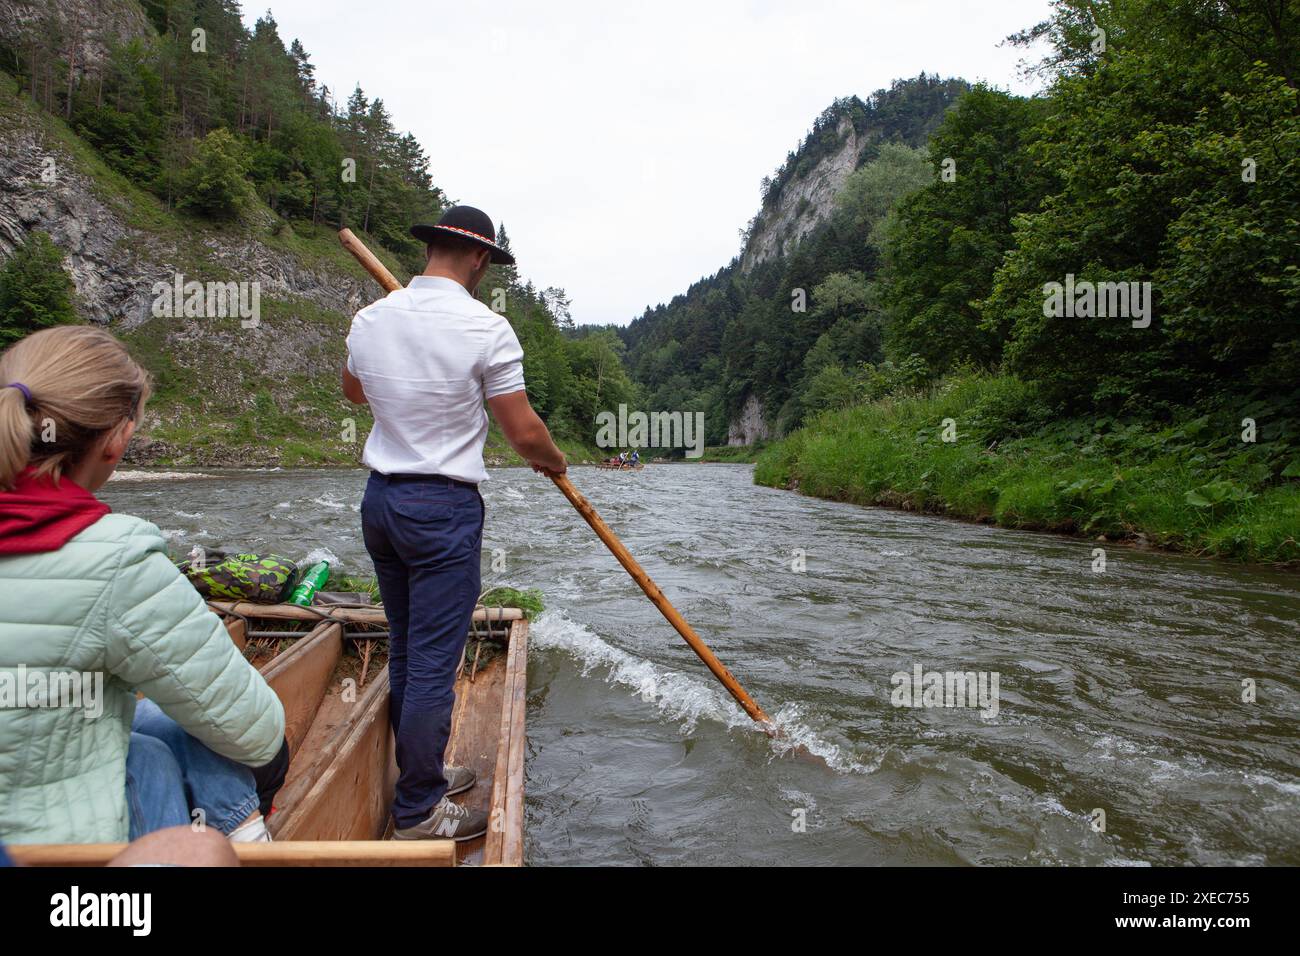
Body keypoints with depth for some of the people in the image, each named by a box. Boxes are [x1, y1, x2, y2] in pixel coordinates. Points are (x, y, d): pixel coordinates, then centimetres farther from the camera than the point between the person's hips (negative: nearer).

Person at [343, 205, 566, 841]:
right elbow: (524, 432, -12)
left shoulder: (369, 320, 5)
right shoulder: (486, 328, -14)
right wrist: (553, 462, 8)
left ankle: (422, 771, 34)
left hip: (379, 499, 7)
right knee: (434, 661, 1)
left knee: (405, 650, 17)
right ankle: (417, 812, 12)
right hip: (444, 508, -7)